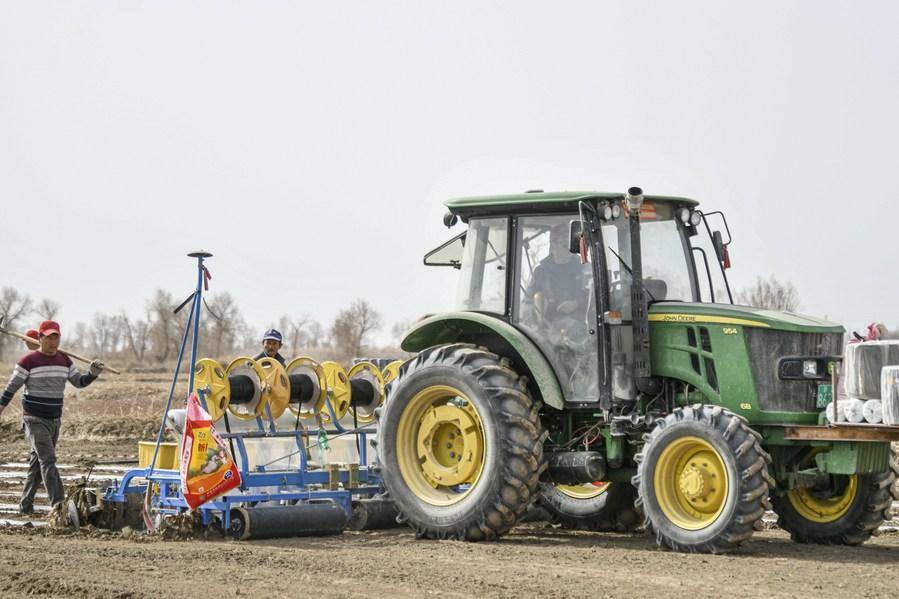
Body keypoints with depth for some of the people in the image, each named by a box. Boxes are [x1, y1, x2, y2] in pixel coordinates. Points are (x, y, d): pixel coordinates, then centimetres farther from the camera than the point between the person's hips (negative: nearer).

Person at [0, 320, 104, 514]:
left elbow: (79, 381, 11)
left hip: (55, 420, 6)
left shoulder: (64, 360, 8)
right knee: (48, 459, -16)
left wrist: (93, 374, -8)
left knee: (38, 462, 12)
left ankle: (26, 505, 20)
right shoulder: (28, 361, -9)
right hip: (35, 419, -6)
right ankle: (57, 503, -22)